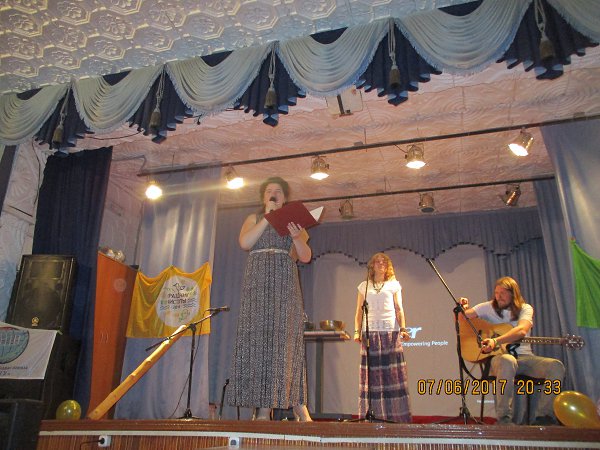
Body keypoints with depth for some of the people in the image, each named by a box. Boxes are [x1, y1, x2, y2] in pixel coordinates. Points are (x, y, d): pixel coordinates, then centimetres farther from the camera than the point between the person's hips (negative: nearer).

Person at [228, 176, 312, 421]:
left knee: (286, 338, -7)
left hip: (285, 284, 0)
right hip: (257, 283, 1)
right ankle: (263, 405, -7)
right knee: (257, 336, -7)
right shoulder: (253, 219, 18)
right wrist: (267, 218, -3)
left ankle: (297, 402, -3)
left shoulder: (294, 221, 18)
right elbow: (244, 242, -3)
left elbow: (306, 257, 6)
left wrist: (296, 237, -13)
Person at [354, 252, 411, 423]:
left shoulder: (394, 285, 12)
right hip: (370, 332, 1)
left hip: (391, 331, 0)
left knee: (393, 373, -3)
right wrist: (357, 331, 1)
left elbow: (399, 309, 8)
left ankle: (395, 414, 1)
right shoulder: (364, 286, 14)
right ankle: (372, 414, 4)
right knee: (371, 374, -1)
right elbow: (359, 311, 12)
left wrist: (403, 329, -5)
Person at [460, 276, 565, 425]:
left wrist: (496, 341, -30)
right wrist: (462, 309, -21)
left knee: (556, 366, -23)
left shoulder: (525, 308, 7)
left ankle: (544, 417, -15)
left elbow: (521, 330, -15)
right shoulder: (488, 307, 9)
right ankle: (504, 419, -32)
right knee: (507, 362, -39)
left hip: (524, 357, 3)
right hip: (499, 356, -2)